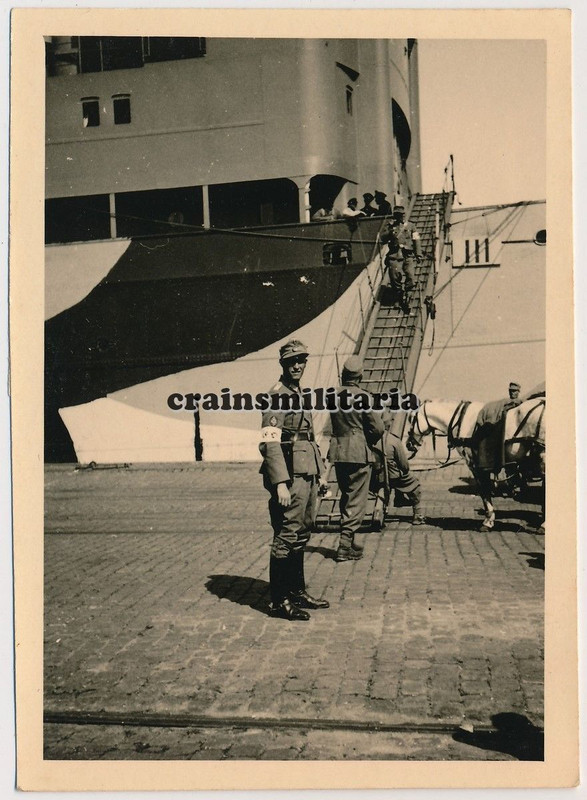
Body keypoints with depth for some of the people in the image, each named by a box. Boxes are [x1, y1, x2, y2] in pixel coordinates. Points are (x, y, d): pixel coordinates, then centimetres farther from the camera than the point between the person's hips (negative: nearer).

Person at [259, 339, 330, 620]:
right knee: (287, 538, -5)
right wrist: (280, 483, -25)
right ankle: (279, 601, 3)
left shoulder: (300, 394, 18)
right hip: (290, 475, -10)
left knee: (301, 536, 15)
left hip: (307, 475, 10)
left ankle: (297, 591, 26)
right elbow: (269, 442, -19)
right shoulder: (277, 395, -11)